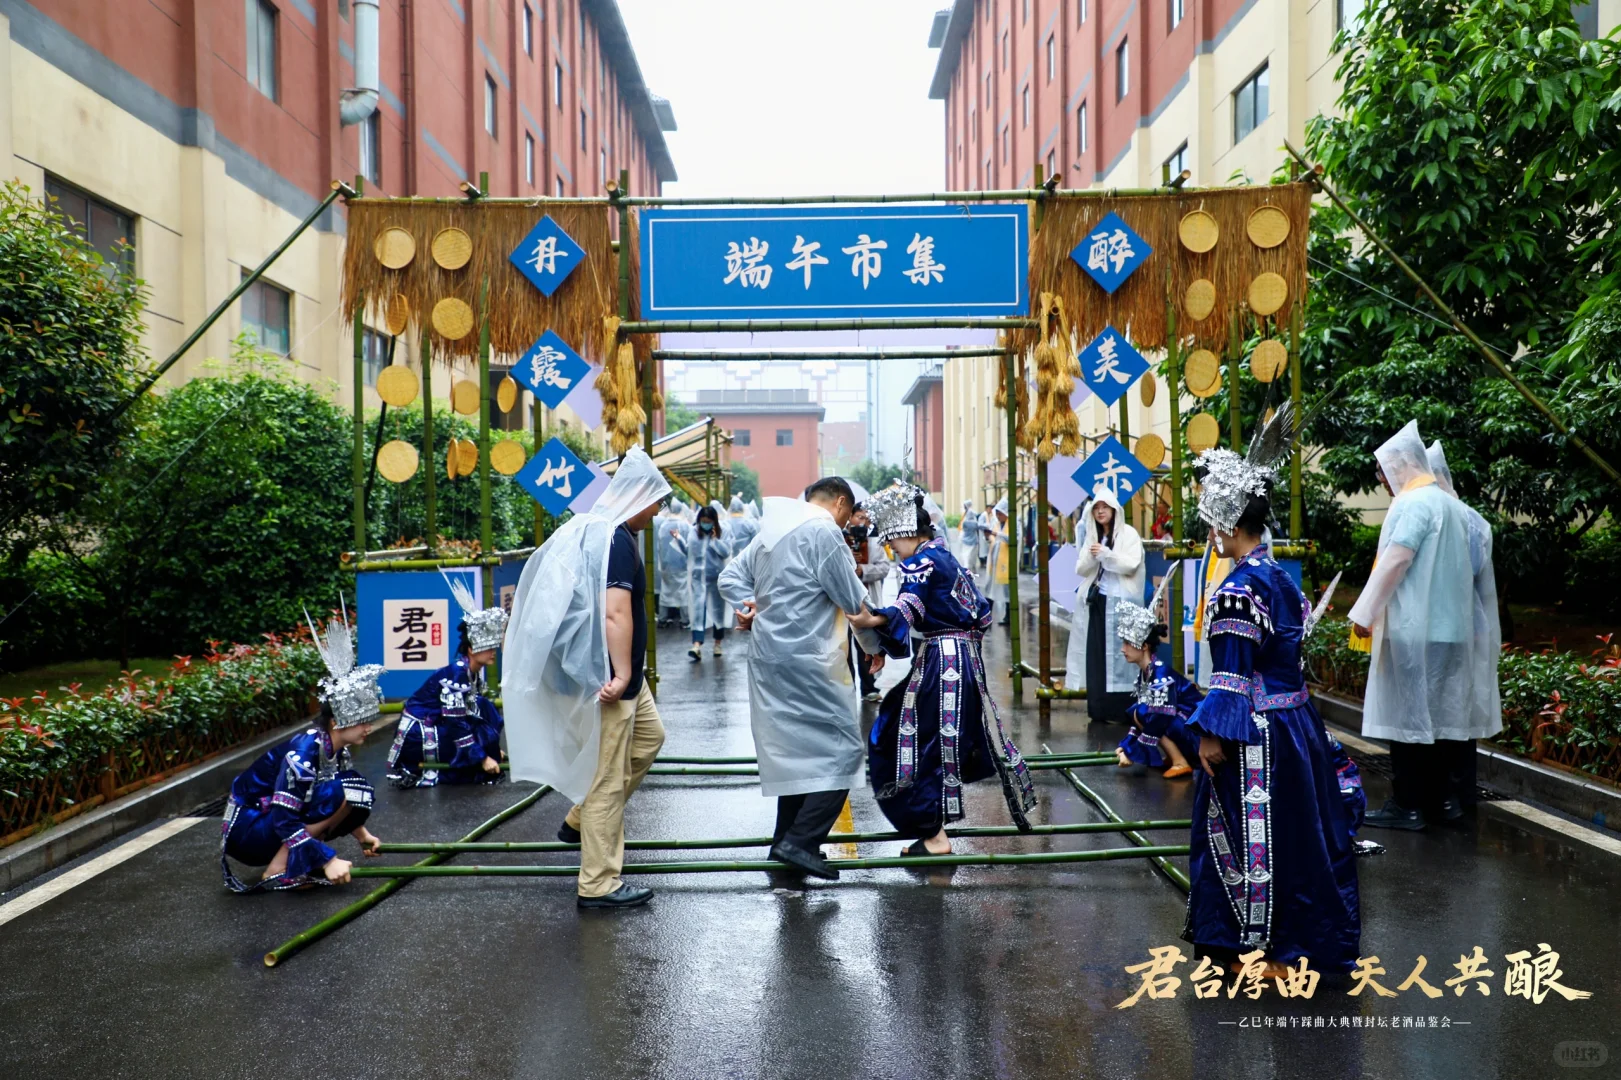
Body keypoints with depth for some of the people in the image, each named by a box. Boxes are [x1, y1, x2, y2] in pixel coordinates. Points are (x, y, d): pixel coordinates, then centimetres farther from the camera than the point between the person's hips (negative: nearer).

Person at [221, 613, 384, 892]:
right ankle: (277, 871, -18)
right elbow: (284, 822, -30)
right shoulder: (304, 752, -26)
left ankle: (292, 859, 2)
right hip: (244, 830, -8)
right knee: (336, 794, -26)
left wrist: (360, 833, 1)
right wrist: (327, 861, -31)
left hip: (271, 821, 8)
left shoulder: (336, 749, -3)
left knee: (358, 796, -5)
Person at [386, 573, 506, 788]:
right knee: (481, 735, -16)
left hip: (436, 726, 9)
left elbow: (467, 714, 13)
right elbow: (457, 725, -25)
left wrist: (490, 750, 9)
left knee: (486, 711, 2)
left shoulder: (474, 673, 4)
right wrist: (482, 757, -23)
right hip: (417, 732, -9)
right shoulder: (456, 675, -22)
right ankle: (428, 774, -11)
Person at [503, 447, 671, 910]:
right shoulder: (617, 541, -21)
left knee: (649, 737, 25)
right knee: (608, 779, -2)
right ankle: (599, 885, 9)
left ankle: (581, 821, 30)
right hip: (607, 677, -11)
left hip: (611, 672, 11)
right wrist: (622, 674, -26)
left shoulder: (591, 529, 10)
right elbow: (615, 613, -29)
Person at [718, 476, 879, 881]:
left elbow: (730, 578, 17)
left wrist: (748, 606, 3)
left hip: (768, 653, 9)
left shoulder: (771, 529, 14)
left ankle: (786, 839, 24)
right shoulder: (824, 531, -13)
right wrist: (874, 644, 5)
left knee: (793, 748, 18)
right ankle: (800, 841, -8)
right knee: (842, 748, -3)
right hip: (808, 659, -9)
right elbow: (853, 600, -10)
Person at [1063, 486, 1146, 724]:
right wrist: (1091, 557, -9)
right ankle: (1100, 710, 7)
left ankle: (1121, 711, -1)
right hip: (1096, 601, 5)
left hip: (1120, 602, -5)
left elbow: (1131, 565, -10)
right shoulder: (1092, 536, 15)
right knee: (1096, 655, 2)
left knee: (1119, 654, -5)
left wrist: (1106, 554, -16)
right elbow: (1081, 569, 9)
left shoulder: (1128, 534, 0)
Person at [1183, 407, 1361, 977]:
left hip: (1256, 733, -9)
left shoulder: (1238, 589, -20)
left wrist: (1211, 733, -15)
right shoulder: (1280, 575, 8)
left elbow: (1232, 672, -20)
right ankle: (1308, 931, 32)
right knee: (1297, 824, 18)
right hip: (1295, 716, 9)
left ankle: (1269, 945, 15)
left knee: (1254, 832, 3)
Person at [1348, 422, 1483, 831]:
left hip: (1414, 629, -9)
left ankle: (1408, 805, 0)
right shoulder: (1450, 503, 15)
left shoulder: (1413, 503, -13)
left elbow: (1395, 562, -20)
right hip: (1448, 626, 9)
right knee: (1439, 713, 13)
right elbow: (1469, 567, 19)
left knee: (1407, 714, -4)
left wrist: (1364, 613, -16)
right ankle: (1442, 795, 19)